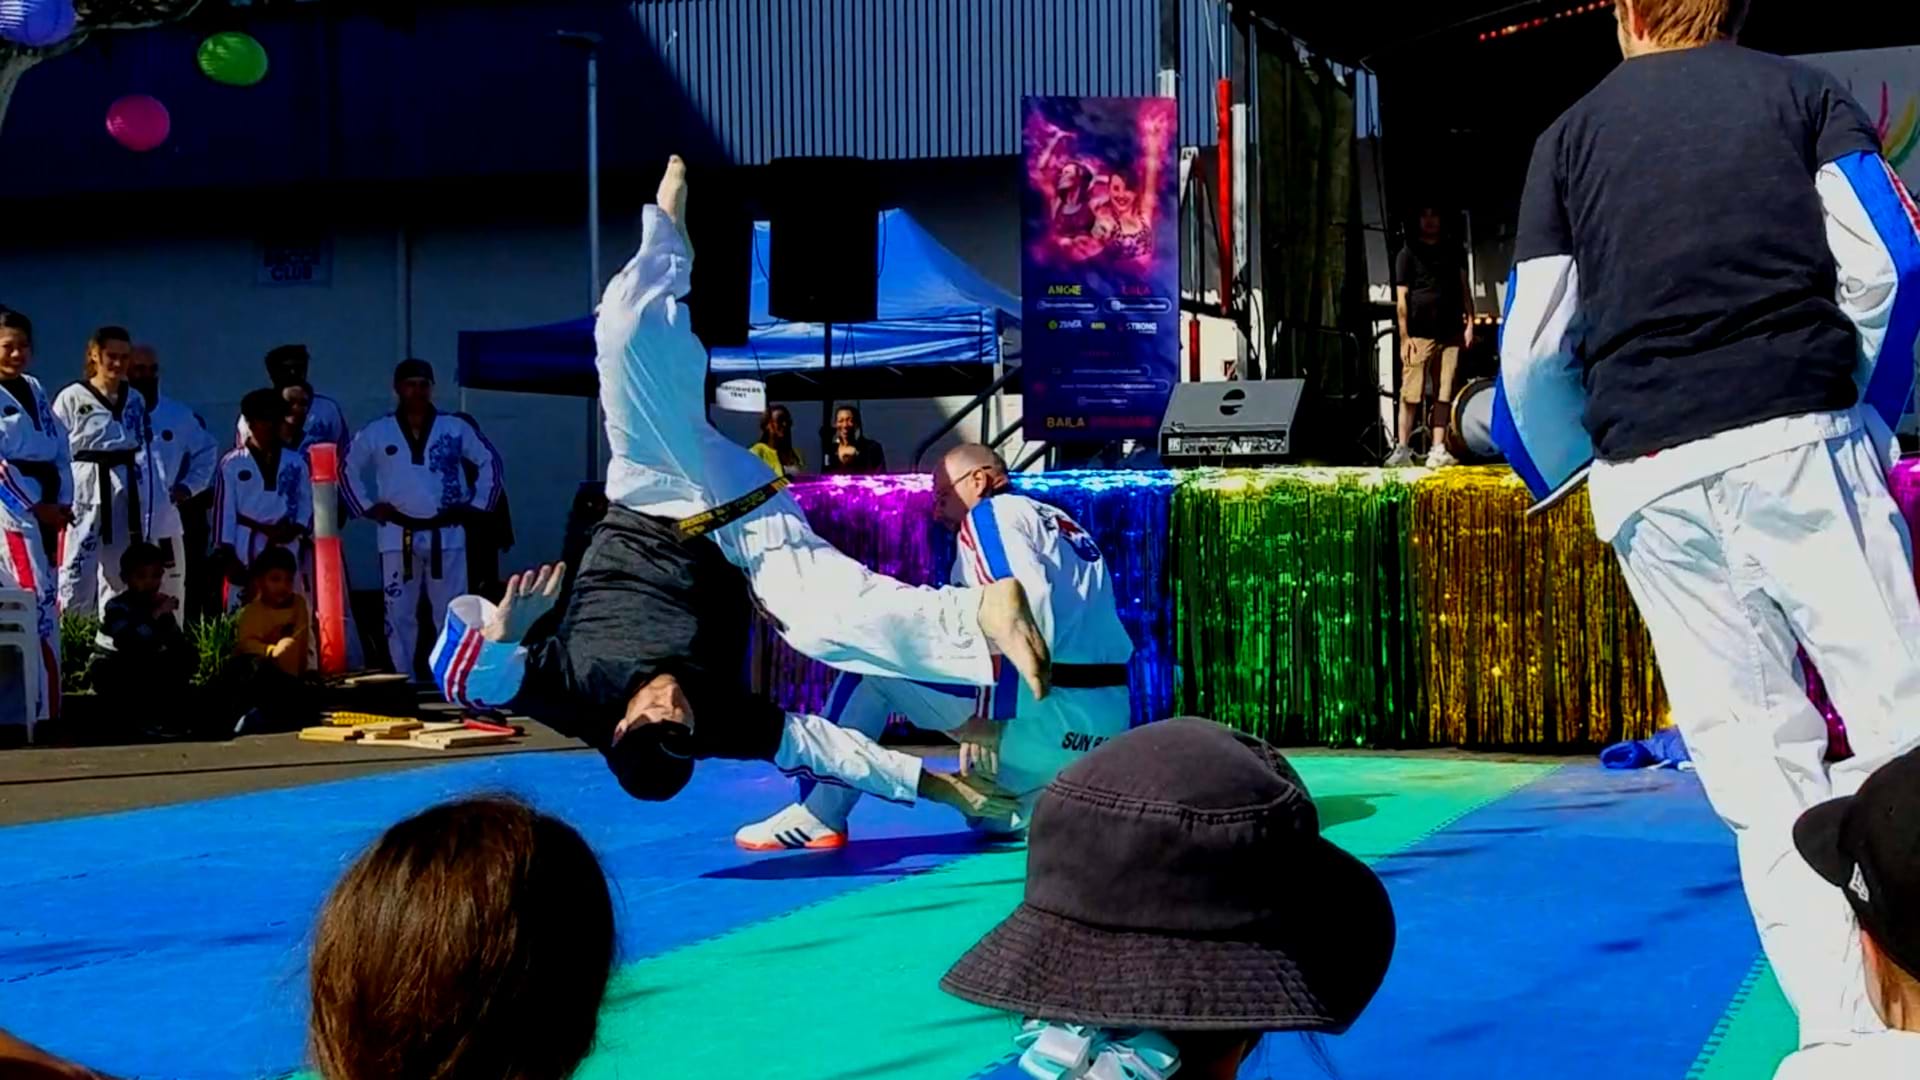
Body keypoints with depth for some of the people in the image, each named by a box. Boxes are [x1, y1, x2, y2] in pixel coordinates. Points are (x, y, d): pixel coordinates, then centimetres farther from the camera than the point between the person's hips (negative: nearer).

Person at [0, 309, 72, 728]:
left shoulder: (35, 390, 16)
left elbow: (61, 450, 15)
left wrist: (63, 502, 3)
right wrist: (37, 505, -11)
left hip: (47, 507, 7)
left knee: (44, 598, 7)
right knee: (38, 600, -13)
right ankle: (43, 706, -12)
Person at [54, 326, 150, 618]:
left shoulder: (135, 401, 10)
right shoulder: (72, 398, -4)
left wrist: (143, 505, 11)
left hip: (125, 494, 5)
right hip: (85, 492, -5)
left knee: (121, 575, 12)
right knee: (77, 574, -9)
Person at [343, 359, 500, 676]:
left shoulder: (455, 429, 2)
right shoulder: (376, 433, 3)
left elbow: (490, 462, 10)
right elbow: (347, 470, 13)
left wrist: (476, 505, 4)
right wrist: (367, 507, 4)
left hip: (446, 535, 0)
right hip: (399, 536, 0)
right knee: (399, 612, 3)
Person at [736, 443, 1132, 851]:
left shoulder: (993, 514, -1)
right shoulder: (1054, 521, 25)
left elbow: (1023, 610, -18)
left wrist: (986, 714, -18)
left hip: (1051, 709, -9)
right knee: (994, 821, 29)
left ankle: (818, 815, 0)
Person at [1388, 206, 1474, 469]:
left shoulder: (1453, 251, 16)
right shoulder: (1409, 253, 4)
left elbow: (1464, 287, 17)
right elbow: (1401, 297, 0)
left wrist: (1469, 322, 5)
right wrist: (1404, 336, -7)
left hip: (1450, 333, 4)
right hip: (1420, 335, -4)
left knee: (1444, 395, 2)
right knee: (1411, 394, -7)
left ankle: (1437, 450, 3)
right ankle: (1402, 449, -4)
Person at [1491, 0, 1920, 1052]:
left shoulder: (1570, 134, 14)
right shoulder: (1801, 88, 12)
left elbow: (1534, 352, 7)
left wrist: (1569, 463, 25)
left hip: (1651, 479, 2)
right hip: (1798, 441, -1)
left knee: (1758, 767, 4)